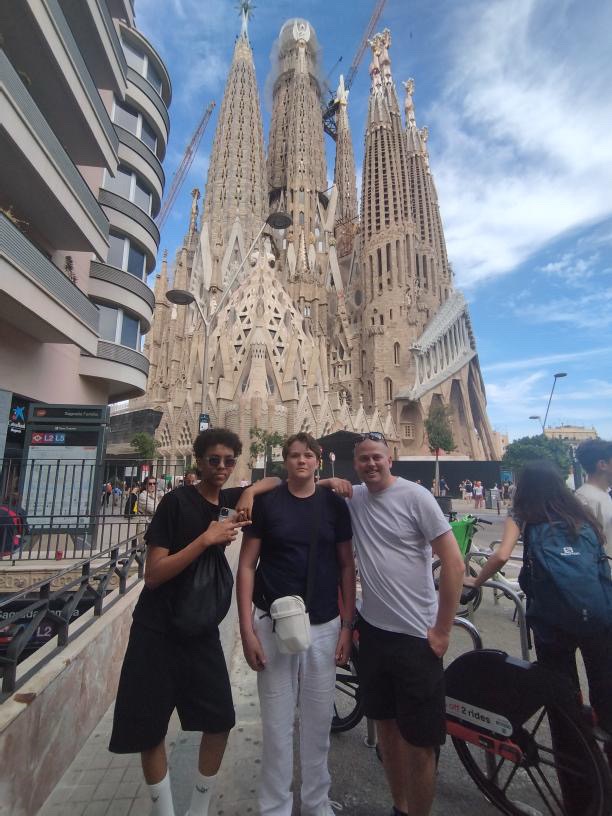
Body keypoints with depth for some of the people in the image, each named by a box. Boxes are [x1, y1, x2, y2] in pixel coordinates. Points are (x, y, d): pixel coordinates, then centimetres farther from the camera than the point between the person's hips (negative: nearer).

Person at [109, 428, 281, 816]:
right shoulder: (177, 500, -16)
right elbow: (153, 575, -18)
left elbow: (276, 481, 7)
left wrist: (251, 491, -14)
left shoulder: (229, 499, 0)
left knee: (221, 722, 8)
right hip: (158, 632, -4)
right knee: (150, 730, 7)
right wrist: (206, 539, -28)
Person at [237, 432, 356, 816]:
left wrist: (348, 625, 1)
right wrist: (247, 628, -8)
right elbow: (247, 566, -4)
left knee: (319, 722, 17)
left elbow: (347, 566, 4)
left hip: (324, 627, 2)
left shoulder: (334, 503, -1)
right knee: (277, 725, 11)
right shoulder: (266, 502, -5)